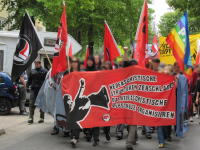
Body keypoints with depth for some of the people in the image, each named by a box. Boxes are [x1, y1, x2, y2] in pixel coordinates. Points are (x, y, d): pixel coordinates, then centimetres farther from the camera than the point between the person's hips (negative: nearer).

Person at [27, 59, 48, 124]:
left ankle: (42, 117, 15)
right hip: (34, 89, 3)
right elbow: (29, 80, 18)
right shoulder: (32, 71, 12)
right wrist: (26, 86, 3)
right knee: (31, 102, -10)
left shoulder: (44, 71, 0)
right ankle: (31, 117, -10)